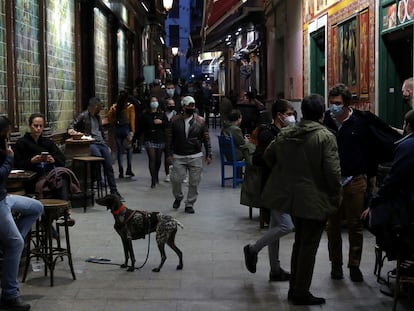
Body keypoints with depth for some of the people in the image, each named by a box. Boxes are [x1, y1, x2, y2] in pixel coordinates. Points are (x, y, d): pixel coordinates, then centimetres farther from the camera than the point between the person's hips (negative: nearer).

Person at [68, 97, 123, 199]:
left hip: (101, 142, 6)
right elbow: (71, 127, 0)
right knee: (98, 156, -36)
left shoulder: (97, 117, 23)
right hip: (90, 143, -6)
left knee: (109, 166, -4)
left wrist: (106, 145, 31)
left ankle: (114, 191, 0)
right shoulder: (83, 116, 2)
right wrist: (71, 131, -24)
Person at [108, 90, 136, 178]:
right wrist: (132, 131, -6)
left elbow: (109, 116, -5)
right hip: (126, 128, -2)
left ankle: (121, 171, 6)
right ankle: (129, 169, 6)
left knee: (119, 150, 6)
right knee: (129, 149, 13)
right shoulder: (130, 106, -6)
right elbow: (132, 119, -8)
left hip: (117, 129, 2)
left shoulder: (114, 106, 0)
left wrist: (114, 124, 10)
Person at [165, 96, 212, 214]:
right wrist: (169, 154, -1)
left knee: (194, 182, 2)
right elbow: (169, 138, 4)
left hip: (196, 157, 0)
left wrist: (208, 154, 1)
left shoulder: (200, 121, 2)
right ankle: (178, 197, 25)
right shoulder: (175, 120, 1)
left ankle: (190, 204, 17)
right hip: (178, 157, 0)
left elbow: (206, 139, 5)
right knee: (176, 179, -5)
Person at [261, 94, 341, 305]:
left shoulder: (285, 134, 2)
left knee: (299, 242, 21)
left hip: (292, 197, 6)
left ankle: (294, 288, 28)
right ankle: (301, 293, 13)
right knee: (309, 247, 5)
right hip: (316, 200, -6)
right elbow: (333, 172, -18)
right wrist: (336, 197, -5)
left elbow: (268, 156, 14)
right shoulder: (325, 137, -16)